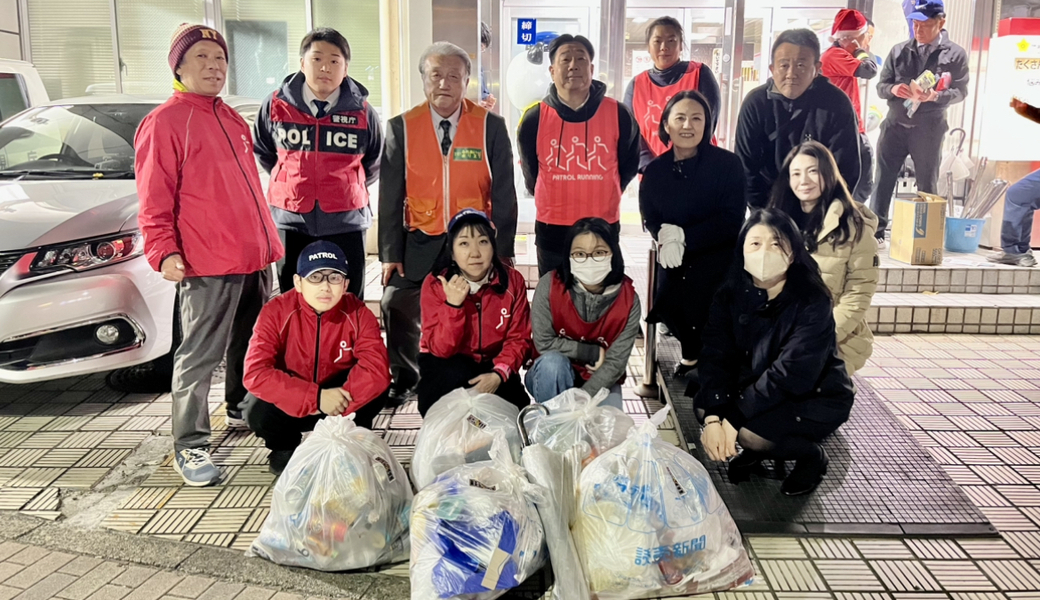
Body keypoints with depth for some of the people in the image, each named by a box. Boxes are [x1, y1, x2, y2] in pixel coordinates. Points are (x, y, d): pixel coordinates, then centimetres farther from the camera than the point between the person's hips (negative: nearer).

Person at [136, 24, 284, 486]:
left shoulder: (232, 119, 18)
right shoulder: (164, 122, -5)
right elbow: (154, 200, -9)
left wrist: (268, 239, 22)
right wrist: (164, 251, -19)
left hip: (255, 257, 8)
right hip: (206, 263, -8)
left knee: (251, 344, 18)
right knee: (200, 357, -3)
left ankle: (241, 410, 37)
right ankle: (189, 447, 6)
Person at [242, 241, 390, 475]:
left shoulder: (358, 313, -16)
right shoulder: (276, 312, -21)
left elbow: (377, 367, -27)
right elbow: (255, 372, -30)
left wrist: (340, 401, -39)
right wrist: (316, 397, -38)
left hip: (335, 398, 1)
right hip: (290, 405, 0)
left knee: (375, 387, -26)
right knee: (258, 411, -31)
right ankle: (284, 447, 6)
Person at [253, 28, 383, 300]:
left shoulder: (362, 112, -2)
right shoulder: (276, 105, -1)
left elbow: (374, 165, 15)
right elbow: (261, 151, 16)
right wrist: (292, 181, 14)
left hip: (346, 223, 0)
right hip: (291, 223, 1)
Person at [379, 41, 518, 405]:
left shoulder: (491, 127, -4)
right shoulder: (401, 128, -2)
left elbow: (503, 194, -4)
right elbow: (390, 197, 0)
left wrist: (504, 250, -9)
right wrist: (390, 253, -5)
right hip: (420, 242, 2)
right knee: (396, 306, 2)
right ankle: (405, 378, 26)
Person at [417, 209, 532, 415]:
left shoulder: (512, 281, -12)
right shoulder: (435, 284, -17)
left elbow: (518, 339, -10)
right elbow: (440, 349, -20)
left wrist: (499, 373, -28)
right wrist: (453, 305, -35)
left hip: (491, 363, 3)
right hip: (447, 364, -2)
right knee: (457, 376, -34)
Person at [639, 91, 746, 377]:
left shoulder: (728, 164, -10)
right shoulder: (655, 170, 2)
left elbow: (732, 219, -12)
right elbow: (650, 218, 4)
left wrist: (684, 238, -19)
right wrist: (667, 236, -20)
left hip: (719, 252, -3)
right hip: (677, 256, 4)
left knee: (695, 299, -21)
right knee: (667, 301, -13)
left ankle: (698, 354, 10)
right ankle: (695, 351, 18)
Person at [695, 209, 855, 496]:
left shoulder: (812, 301, -24)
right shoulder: (731, 294, -9)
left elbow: (791, 375, -31)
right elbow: (716, 357, -16)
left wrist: (733, 417, -31)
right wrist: (713, 417, -30)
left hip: (816, 397, -5)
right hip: (758, 388, 5)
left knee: (751, 432, -28)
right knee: (703, 405, -15)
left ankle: (812, 456, 4)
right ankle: (756, 450, 13)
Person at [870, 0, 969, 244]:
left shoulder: (955, 54, 1)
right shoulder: (898, 50, 7)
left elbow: (960, 91, -3)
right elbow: (881, 86, 5)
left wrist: (935, 96, -22)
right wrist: (893, 89, -18)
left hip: (928, 129, -2)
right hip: (895, 124, 2)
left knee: (927, 185, 6)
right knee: (883, 179, 1)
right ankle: (876, 231, 7)